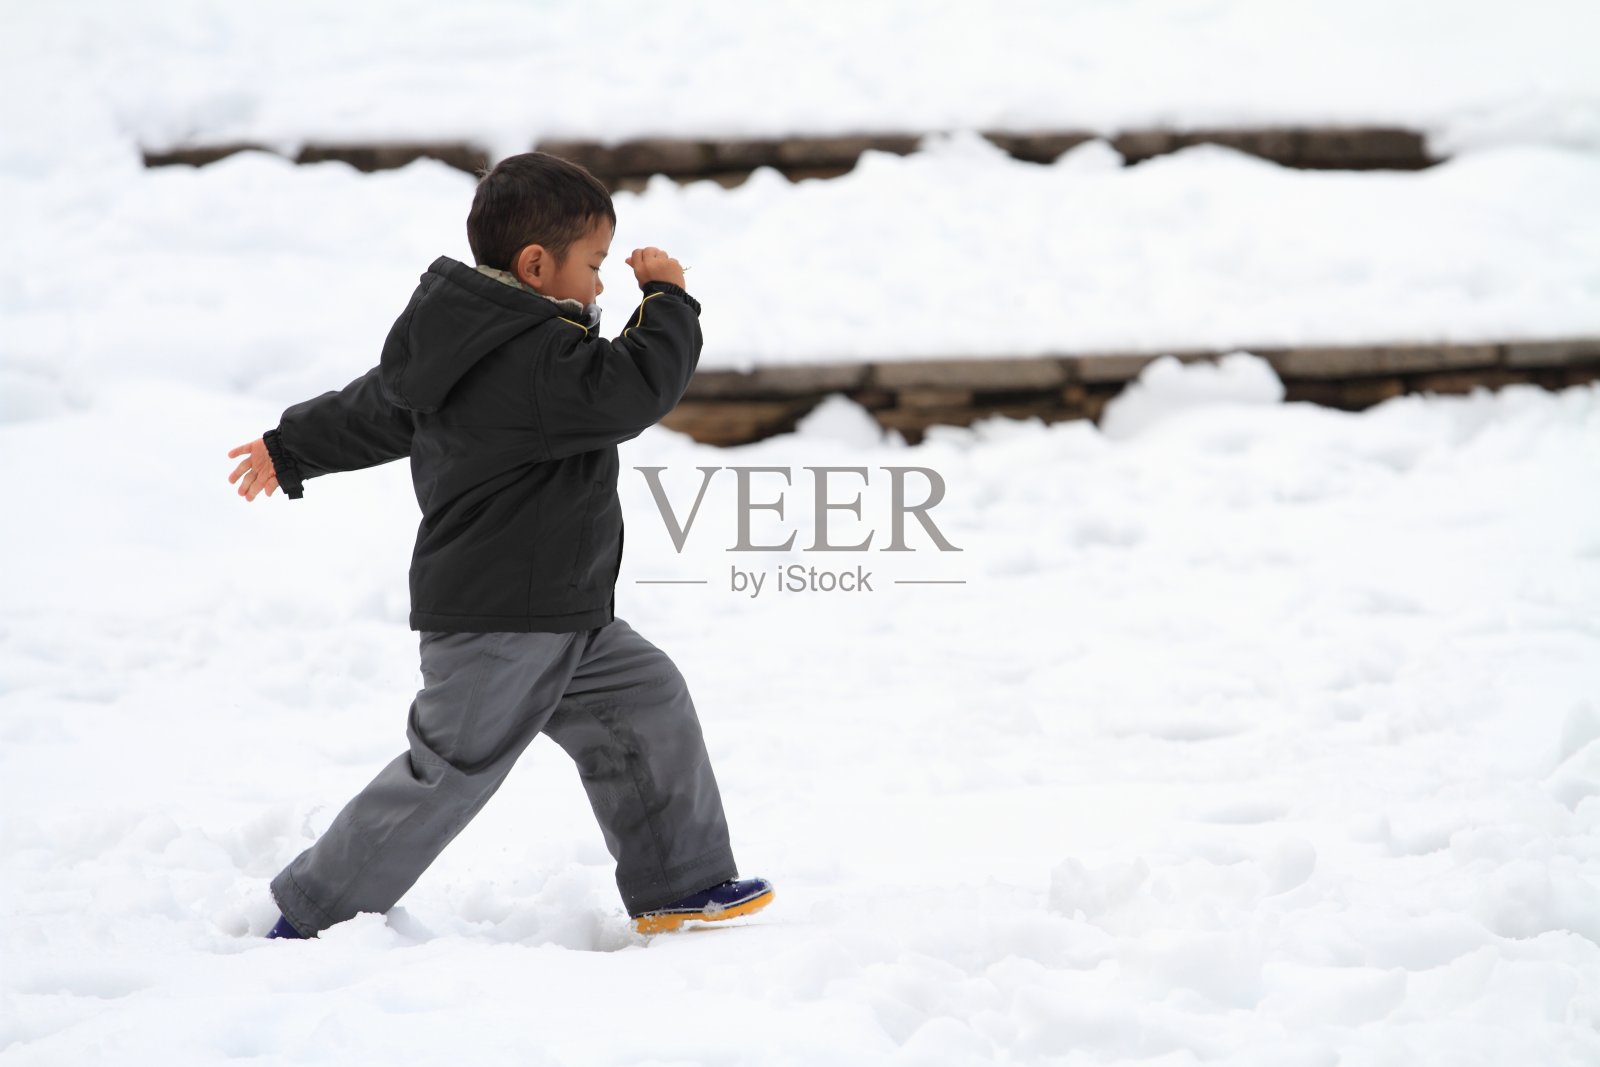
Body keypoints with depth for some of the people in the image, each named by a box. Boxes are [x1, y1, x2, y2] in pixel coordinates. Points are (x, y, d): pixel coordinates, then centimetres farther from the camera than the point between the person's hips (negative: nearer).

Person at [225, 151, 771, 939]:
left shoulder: (460, 343, 11)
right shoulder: (532, 357, -22)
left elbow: (376, 408, 23)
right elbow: (631, 392, -30)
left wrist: (292, 449, 38)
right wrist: (668, 300, -16)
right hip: (498, 620, -11)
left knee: (648, 703, 9)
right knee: (450, 771, -4)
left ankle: (679, 883, 16)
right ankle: (316, 917, 6)